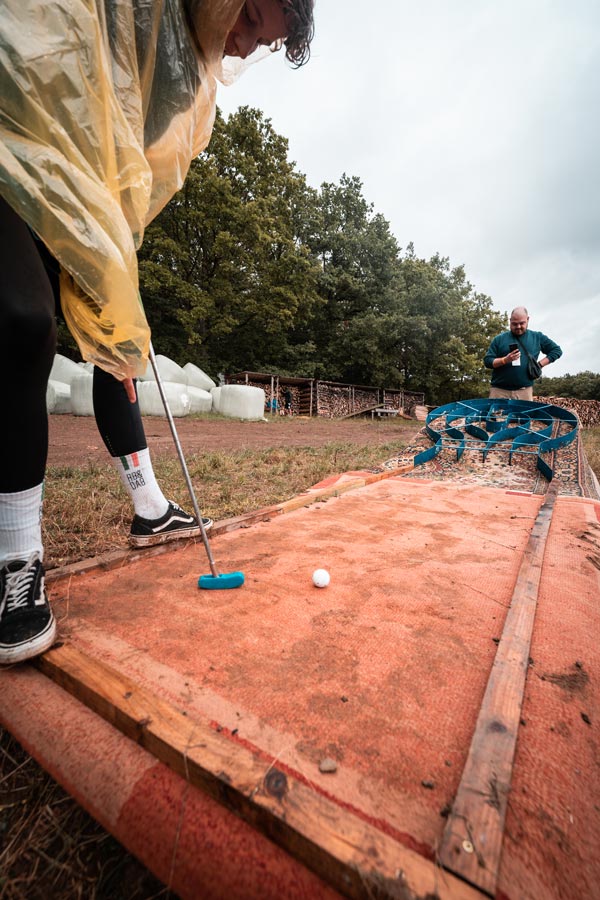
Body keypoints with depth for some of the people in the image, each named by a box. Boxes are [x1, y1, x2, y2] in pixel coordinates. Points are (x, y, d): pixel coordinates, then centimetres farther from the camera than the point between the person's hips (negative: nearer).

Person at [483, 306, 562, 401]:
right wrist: (505, 360, -16)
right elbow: (487, 361, 1)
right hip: (499, 390, -1)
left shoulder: (537, 337, 13)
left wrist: (539, 364, 4)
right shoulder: (499, 339, 6)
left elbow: (557, 350, 18)